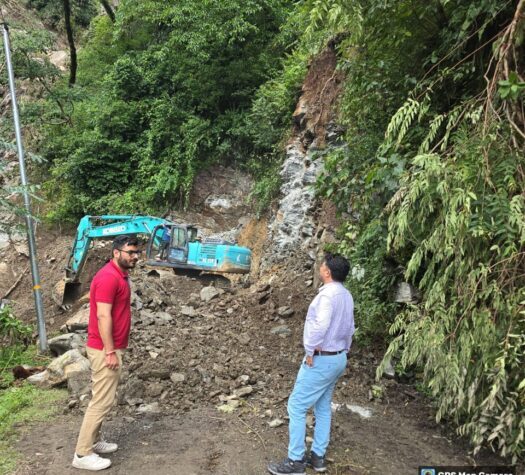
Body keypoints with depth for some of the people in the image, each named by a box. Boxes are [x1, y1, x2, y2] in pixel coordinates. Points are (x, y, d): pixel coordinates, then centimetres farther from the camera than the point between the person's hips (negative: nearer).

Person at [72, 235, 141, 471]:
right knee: (102, 401, -2)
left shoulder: (121, 275, 11)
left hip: (111, 347, 10)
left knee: (102, 398, 18)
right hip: (105, 349, -10)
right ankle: (83, 454, 9)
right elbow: (103, 316, -24)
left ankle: (93, 441, 31)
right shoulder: (108, 277, -20)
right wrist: (110, 352, -23)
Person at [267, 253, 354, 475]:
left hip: (321, 360, -9)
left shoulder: (328, 294, -22)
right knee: (323, 407, 18)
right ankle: (317, 456, 28)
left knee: (296, 406, 1)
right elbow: (349, 328, 14)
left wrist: (310, 351, -22)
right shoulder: (346, 296, 7)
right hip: (338, 358, 10)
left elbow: (320, 325, -34)